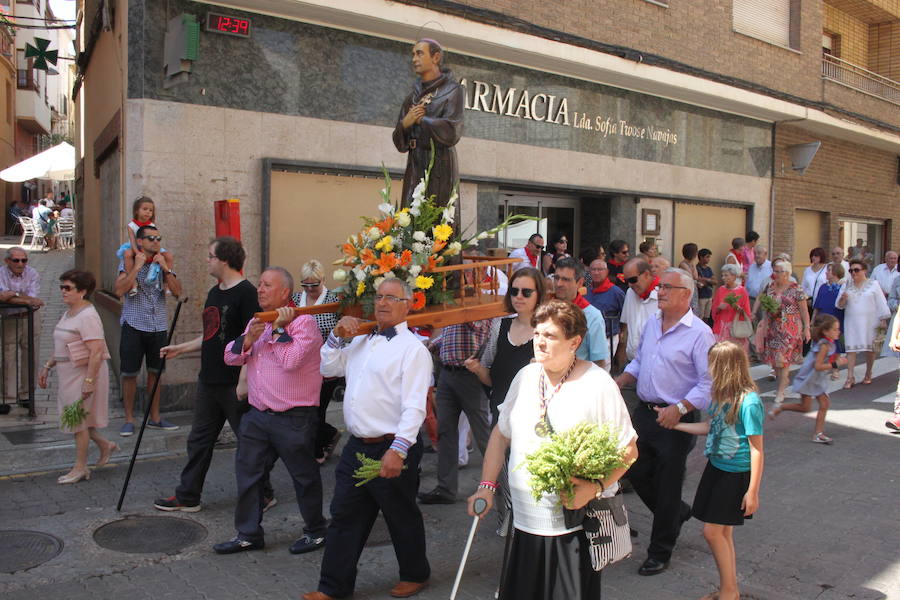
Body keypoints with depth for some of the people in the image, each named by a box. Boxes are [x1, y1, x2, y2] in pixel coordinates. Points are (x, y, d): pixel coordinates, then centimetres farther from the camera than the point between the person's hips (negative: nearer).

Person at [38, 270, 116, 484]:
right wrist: (47, 367, 20)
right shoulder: (68, 313, 12)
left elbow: (96, 352, -25)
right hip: (68, 374, 9)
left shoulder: (88, 316, -19)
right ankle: (105, 445, 33)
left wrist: (89, 381, -27)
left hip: (84, 373, -9)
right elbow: (60, 347, 22)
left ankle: (80, 468, 14)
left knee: (79, 419, 1)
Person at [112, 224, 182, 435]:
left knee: (155, 372, 11)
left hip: (158, 326, 3)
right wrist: (136, 267, -17)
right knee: (129, 374, 2)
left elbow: (177, 292, -3)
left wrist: (166, 269, -12)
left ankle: (155, 417, 22)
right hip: (134, 325, -3)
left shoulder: (165, 263, 7)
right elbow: (119, 290, -16)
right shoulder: (128, 262, -2)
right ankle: (129, 419, 13)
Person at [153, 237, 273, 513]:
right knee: (199, 440, 16)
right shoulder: (214, 292, 13)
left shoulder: (246, 293, -15)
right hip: (208, 381, 9)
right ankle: (188, 496, 29)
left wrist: (244, 382, -24)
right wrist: (181, 348, 22)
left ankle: (263, 494, 20)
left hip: (235, 385, -9)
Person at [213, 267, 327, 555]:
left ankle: (316, 532, 25)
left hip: (293, 419, -7)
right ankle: (249, 534, 26)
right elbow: (230, 357, 9)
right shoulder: (257, 322, 14)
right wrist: (248, 339, -8)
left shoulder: (303, 322, -11)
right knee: (247, 473, 11)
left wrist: (279, 329, -17)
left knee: (304, 477, 7)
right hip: (257, 414, 7)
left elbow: (291, 360, -25)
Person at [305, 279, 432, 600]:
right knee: (344, 517, 13)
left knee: (402, 518, 11)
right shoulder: (361, 342, 13)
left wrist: (397, 450, -28)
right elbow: (328, 368, 20)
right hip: (357, 447, 7)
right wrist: (337, 336, 5)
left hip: (391, 449, -7)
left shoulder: (412, 348, -12)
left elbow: (414, 407, -20)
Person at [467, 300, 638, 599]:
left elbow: (628, 450, -8)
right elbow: (501, 433, 14)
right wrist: (487, 486, 7)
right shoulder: (526, 377, 5)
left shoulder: (598, 384, -11)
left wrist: (595, 487, -22)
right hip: (525, 520, 5)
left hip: (576, 523, -5)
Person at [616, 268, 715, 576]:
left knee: (667, 486, 5)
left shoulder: (699, 333, -15)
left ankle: (660, 553, 24)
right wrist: (619, 382, 3)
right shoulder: (651, 324, 8)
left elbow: (709, 382, -18)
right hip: (644, 411, 7)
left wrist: (679, 409, -25)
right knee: (635, 470, 15)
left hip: (675, 419, -7)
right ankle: (676, 513, 42)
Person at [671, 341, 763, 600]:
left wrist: (752, 491, -17)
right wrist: (674, 423, 18)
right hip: (717, 468, 8)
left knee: (713, 530, -3)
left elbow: (757, 450, -18)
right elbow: (710, 427, 19)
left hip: (736, 475, -8)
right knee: (723, 532, 13)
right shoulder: (723, 396, 3)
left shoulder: (749, 402, -21)